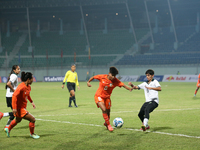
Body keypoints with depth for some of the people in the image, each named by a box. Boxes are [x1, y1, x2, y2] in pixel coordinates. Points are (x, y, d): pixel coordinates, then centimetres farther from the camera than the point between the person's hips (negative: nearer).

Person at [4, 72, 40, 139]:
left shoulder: (28, 87, 3)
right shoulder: (21, 87, -26)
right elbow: (14, 96, -28)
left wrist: (31, 102, 16)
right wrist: (14, 108, -30)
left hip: (23, 107, 10)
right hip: (19, 108, -10)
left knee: (18, 120, 32)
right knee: (32, 119, -10)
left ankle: (8, 129, 54)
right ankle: (32, 134, 11)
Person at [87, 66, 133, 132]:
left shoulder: (115, 81, -16)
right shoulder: (102, 77, -19)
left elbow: (123, 85, -28)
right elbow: (93, 77, -2)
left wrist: (129, 88, -44)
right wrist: (88, 82, -5)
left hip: (107, 97, 3)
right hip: (99, 96, -3)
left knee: (108, 112, 12)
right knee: (104, 109, -23)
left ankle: (106, 123, 43)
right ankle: (108, 124, -7)